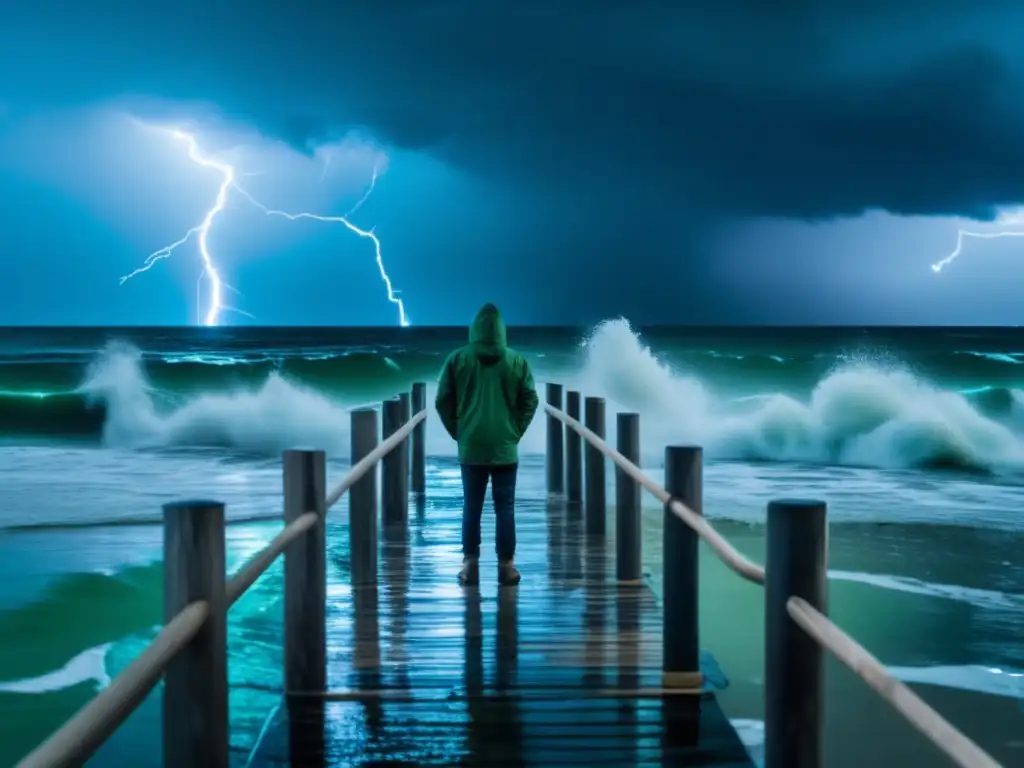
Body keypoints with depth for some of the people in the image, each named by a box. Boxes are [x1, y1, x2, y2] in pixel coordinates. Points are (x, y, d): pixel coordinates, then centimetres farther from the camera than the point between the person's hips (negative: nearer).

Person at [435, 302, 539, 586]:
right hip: (505, 447, 0)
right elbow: (530, 401, 0)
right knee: (505, 507, 4)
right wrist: (516, 432, 10)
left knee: (472, 506, 7)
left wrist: (457, 432, 10)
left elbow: (443, 401, 0)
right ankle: (506, 565, 4)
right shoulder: (516, 361, -1)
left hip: (471, 447, 0)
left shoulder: (458, 359, -1)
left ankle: (470, 565, 7)